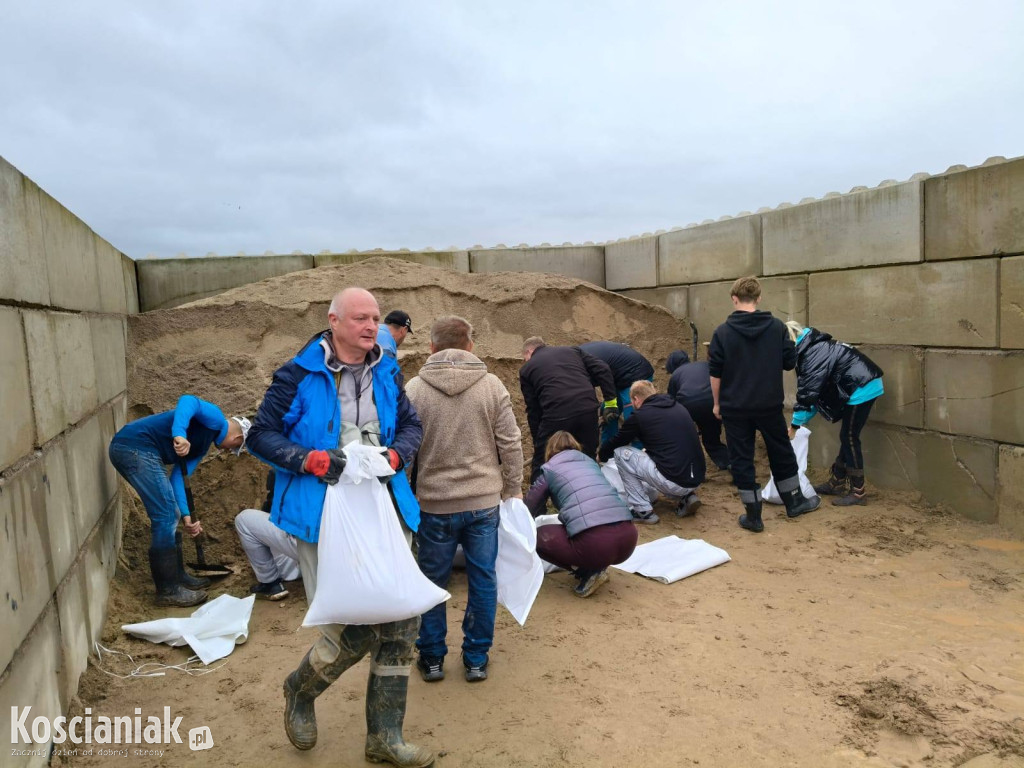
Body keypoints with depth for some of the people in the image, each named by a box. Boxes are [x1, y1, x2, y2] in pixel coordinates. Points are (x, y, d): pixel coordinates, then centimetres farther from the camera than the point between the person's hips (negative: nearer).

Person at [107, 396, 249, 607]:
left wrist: (186, 515, 5)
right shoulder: (216, 420, -1)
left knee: (169, 515, 18)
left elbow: (178, 477, 15)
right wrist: (179, 434, -37)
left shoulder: (202, 444, 25)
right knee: (166, 517, -6)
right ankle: (168, 590, 3)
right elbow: (189, 401, -21)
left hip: (128, 449, 11)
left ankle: (177, 576, 28)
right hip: (136, 447, -11)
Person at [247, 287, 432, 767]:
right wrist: (311, 460, -18)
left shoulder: (387, 373, 8)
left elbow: (411, 425, 18)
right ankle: (300, 691, 33)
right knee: (354, 627, -3)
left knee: (401, 621, 7)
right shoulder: (298, 375, -6)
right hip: (324, 516, -5)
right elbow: (261, 435, -3)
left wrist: (396, 453, -4)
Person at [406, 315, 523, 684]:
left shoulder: (413, 389, -6)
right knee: (483, 579, 13)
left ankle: (432, 657, 27)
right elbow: (510, 444, -2)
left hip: (434, 502, 0)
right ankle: (477, 658, 24)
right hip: (484, 501, 1)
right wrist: (513, 489, 10)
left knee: (432, 581, 15)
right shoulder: (492, 385, -4)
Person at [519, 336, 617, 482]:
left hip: (556, 416, -3)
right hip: (588, 409, 3)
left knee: (540, 466, 15)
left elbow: (533, 410, 15)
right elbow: (603, 370, 11)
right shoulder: (573, 350, 24)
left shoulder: (527, 369, 17)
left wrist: (537, 441, 22)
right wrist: (611, 399, 12)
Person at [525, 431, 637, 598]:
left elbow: (529, 511, 25)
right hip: (628, 537, 6)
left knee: (537, 537, 17)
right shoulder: (590, 461, 29)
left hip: (593, 543, -6)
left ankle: (588, 572, 5)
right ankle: (597, 566, 16)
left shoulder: (549, 469, 16)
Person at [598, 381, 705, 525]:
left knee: (621, 453, 6)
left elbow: (615, 443, 12)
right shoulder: (679, 407, 15)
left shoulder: (640, 415, -2)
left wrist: (602, 456, 34)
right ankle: (686, 497, 14)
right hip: (697, 480, 7)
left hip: (673, 483, -7)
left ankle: (643, 510, 7)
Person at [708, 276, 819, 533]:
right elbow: (790, 363, 2)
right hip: (770, 405, 2)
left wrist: (717, 403, 8)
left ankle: (753, 516, 11)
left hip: (735, 407, -2)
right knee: (782, 453, 20)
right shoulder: (777, 326, -4)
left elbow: (715, 374, -5)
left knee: (741, 460, 8)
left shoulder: (722, 332, -8)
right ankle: (794, 502, 35)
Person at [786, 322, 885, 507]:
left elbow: (808, 391, -19)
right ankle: (836, 483, 24)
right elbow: (815, 390, 18)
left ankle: (858, 492, 3)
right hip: (863, 387, 10)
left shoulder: (813, 353, -18)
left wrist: (795, 424, -12)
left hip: (862, 389, -10)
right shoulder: (814, 348, 15)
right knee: (847, 437, 15)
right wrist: (802, 421, 13)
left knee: (849, 438, -4)